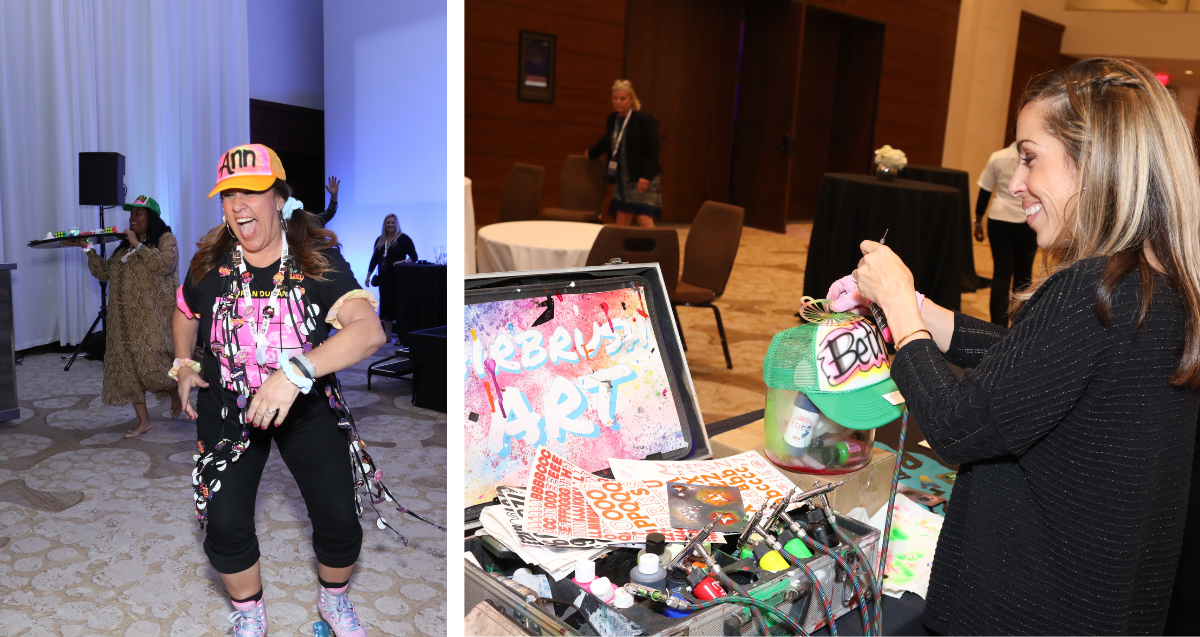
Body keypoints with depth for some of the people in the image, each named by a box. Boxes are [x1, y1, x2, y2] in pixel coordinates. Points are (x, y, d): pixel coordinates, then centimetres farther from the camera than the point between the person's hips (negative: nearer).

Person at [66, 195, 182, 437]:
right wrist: (89, 249, 9)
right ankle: (144, 420, 7)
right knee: (127, 366, 2)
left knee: (151, 361, -15)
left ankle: (176, 394, 14)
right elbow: (105, 272, 18)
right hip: (125, 318, 7)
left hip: (153, 316, -7)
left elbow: (164, 265, -19)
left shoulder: (165, 239, -1)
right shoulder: (124, 245, 19)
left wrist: (138, 246, -16)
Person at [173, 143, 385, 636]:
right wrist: (184, 366, 4)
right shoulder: (209, 263, -9)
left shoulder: (317, 262, -19)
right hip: (228, 405, 2)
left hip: (306, 403, -1)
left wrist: (296, 372, -47)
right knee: (225, 523, -5)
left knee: (338, 518, -2)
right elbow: (185, 312, 17)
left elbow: (369, 331, -36)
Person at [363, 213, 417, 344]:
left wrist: (403, 262, -24)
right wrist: (368, 276, 13)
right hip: (384, 277, 5)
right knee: (386, 305, 7)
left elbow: (414, 257, -6)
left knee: (398, 304, -7)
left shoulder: (403, 238, -4)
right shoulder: (380, 240, 12)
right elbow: (375, 258, 16)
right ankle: (387, 335, 14)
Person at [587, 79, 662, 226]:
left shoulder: (645, 119, -8)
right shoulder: (613, 118, 11)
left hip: (642, 179, -6)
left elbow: (653, 151, -12)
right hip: (621, 179, 7)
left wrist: (646, 176, -20)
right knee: (621, 221, 5)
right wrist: (591, 153, 44)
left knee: (645, 219, -13)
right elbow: (606, 141, 31)